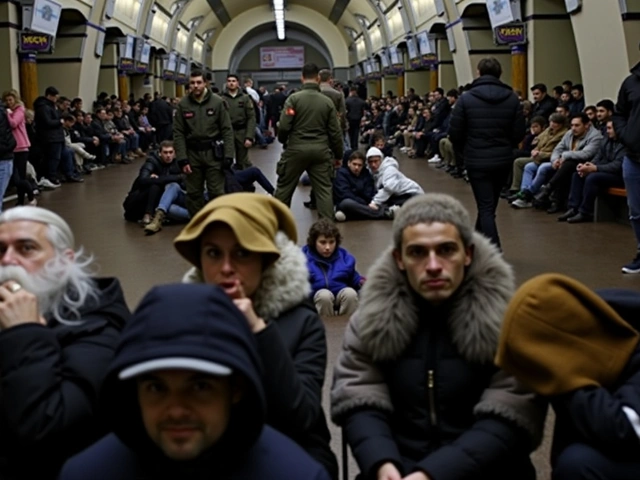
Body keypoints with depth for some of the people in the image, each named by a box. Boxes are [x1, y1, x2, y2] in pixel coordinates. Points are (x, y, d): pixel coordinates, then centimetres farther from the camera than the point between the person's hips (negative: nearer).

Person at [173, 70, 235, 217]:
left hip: (213, 153, -2)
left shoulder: (217, 102, -4)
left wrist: (228, 155, -9)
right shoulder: (183, 105, 0)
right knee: (194, 193, 8)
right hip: (192, 153, 2)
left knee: (216, 192, 2)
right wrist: (182, 159, -7)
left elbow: (227, 130, -3)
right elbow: (178, 133, 0)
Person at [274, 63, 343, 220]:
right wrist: (338, 154, 15)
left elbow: (284, 126, -10)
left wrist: (283, 141, 12)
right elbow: (335, 132, 4)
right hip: (320, 150, 2)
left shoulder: (294, 98, -6)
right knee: (324, 190, 6)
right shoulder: (327, 101, 2)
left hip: (296, 149, -1)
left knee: (284, 187, 11)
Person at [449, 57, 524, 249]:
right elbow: (519, 133, -2)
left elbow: (454, 133, -8)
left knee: (486, 208, -1)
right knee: (489, 205, 19)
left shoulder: (466, 98, -8)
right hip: (503, 160, 3)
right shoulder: (512, 98, 0)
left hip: (477, 161, -3)